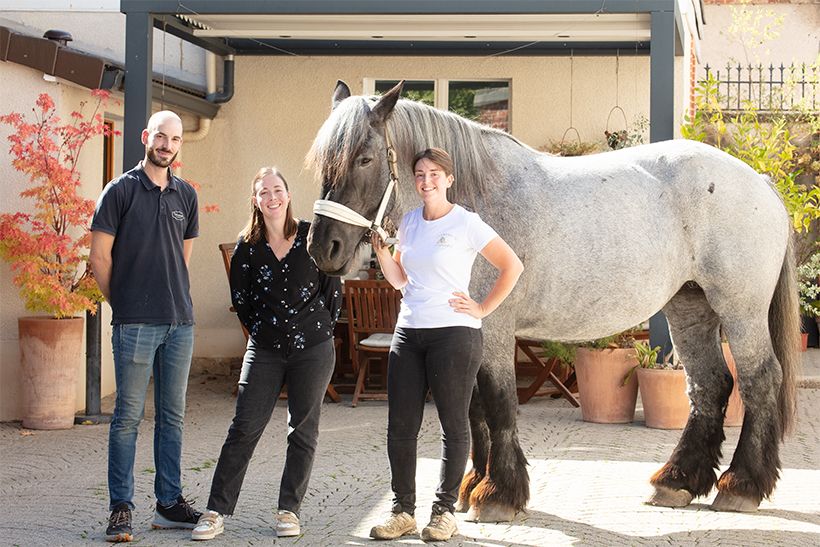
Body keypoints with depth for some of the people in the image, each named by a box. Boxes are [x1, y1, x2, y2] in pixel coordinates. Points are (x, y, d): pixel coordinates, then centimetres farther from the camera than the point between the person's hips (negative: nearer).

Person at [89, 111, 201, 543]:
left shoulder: (185, 195, 12)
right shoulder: (120, 190, -3)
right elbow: (100, 256, -2)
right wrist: (122, 303, 4)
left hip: (180, 322, 5)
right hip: (135, 324, -5)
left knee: (172, 416, 9)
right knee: (128, 416, -2)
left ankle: (169, 504, 17)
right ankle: (121, 508, 3)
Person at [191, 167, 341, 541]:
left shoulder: (311, 237, -1)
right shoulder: (247, 246, 2)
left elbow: (332, 289, 6)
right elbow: (240, 299, 12)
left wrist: (320, 329, 7)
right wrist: (262, 330, 11)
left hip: (312, 346, 0)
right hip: (265, 349, 1)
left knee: (303, 430, 4)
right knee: (244, 428, -3)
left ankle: (289, 510, 13)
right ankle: (216, 512, -1)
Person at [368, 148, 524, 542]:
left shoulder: (466, 223, -7)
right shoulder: (409, 223, 11)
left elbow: (512, 266, -6)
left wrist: (483, 309, -7)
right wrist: (381, 250, 2)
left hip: (453, 333, -6)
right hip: (408, 332, 6)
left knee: (453, 424, 4)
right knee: (400, 426, 5)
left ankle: (444, 510, 14)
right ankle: (403, 510, 15)